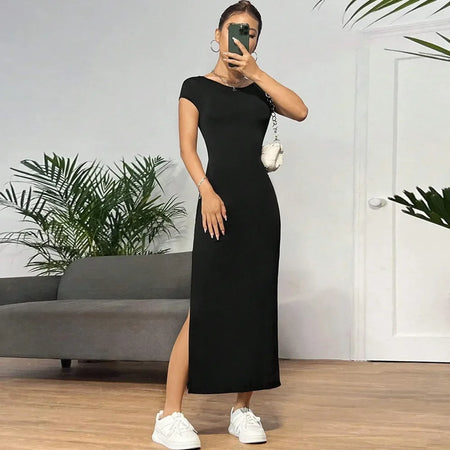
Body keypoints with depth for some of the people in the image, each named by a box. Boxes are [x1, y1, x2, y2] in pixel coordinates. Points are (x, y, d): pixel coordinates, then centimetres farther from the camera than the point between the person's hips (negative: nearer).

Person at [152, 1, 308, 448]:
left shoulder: (259, 89, 17)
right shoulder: (197, 87, 9)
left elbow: (300, 110, -2)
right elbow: (187, 146, 0)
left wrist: (254, 70, -3)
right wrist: (206, 192, -15)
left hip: (261, 199, 4)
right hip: (220, 198, -4)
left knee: (254, 303, 3)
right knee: (206, 306, -10)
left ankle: (242, 410, 11)